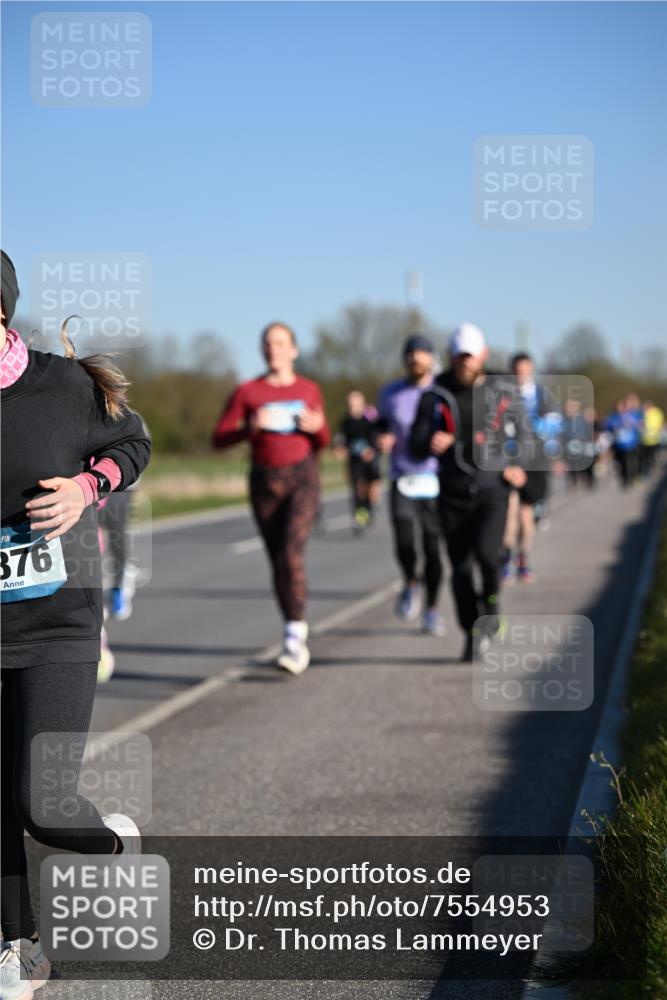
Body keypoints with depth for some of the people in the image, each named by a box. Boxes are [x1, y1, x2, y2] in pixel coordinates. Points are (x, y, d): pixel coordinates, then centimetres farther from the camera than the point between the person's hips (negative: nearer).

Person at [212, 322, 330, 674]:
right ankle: (297, 640, 22)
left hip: (302, 478, -1)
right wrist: (250, 428, -20)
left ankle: (294, 636, -21)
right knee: (278, 561, 7)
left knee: (291, 553, -21)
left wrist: (318, 427, -8)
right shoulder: (246, 391, 0)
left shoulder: (309, 390, 6)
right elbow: (219, 439, -2)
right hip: (264, 482, 1)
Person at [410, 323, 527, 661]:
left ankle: (491, 598, 7)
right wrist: (430, 443, -30)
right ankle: (473, 635, 18)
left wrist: (513, 465, 1)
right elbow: (416, 447, -6)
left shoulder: (501, 392, 0)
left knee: (486, 553, -23)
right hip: (453, 494, 1)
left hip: (492, 491, -1)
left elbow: (514, 431, 17)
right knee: (460, 567, 2)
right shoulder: (435, 396, -3)